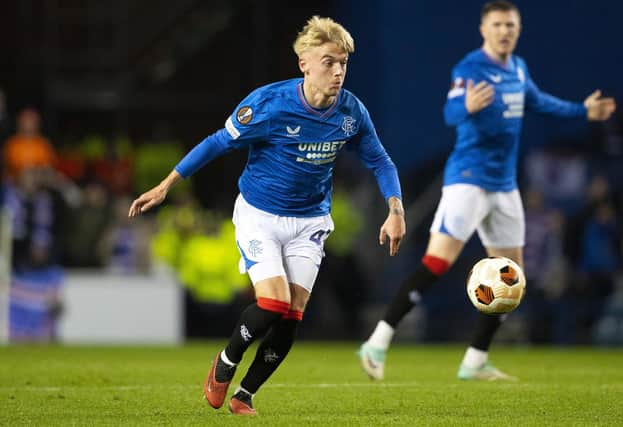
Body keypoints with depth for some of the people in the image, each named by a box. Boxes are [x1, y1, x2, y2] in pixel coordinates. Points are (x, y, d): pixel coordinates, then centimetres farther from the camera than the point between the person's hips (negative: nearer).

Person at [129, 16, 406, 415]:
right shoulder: (269, 103, -21)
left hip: (310, 221, 4)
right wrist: (166, 185, -8)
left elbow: (380, 161, 6)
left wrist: (396, 211, -8)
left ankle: (244, 395, 16)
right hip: (259, 214, -4)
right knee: (273, 303, -19)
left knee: (291, 317, -4)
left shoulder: (352, 112, -10)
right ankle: (224, 367, 10)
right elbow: (219, 142, -10)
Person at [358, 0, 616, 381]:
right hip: (468, 180, -8)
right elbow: (451, 113, -31)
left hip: (504, 185, 8)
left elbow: (537, 101, 30)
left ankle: (475, 362, 19)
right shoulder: (470, 69, -15)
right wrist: (468, 107, -54)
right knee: (436, 264, -18)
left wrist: (582, 111, 38)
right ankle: (378, 345, -16)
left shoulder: (518, 69, 9)